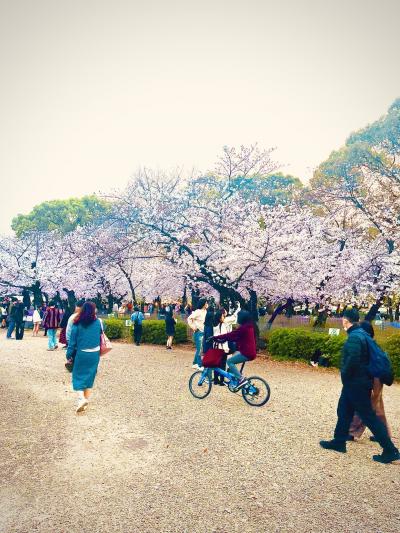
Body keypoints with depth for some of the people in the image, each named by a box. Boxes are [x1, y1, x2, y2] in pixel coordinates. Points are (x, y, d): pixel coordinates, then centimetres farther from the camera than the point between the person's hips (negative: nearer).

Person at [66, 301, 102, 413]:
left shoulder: (77, 323, -9)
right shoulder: (98, 322, -5)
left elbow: (72, 340, -5)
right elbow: (101, 335, 7)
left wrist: (69, 354, 2)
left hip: (81, 353, -2)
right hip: (94, 354, 2)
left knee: (78, 376, 10)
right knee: (90, 376, 14)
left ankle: (81, 398, -7)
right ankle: (86, 400, 20)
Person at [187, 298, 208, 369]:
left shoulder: (205, 311, 7)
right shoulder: (198, 311, -14)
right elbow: (189, 318, -17)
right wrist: (193, 327, -15)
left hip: (203, 332, 8)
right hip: (198, 332, -8)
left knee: (198, 349, 16)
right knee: (199, 349, -2)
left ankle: (195, 363, 28)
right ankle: (200, 365, 6)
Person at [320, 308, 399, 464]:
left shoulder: (354, 337, -21)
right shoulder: (361, 334, 9)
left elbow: (352, 360, -31)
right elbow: (364, 357, 15)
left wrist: (344, 375, -14)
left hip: (357, 384, -10)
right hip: (357, 382, 10)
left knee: (369, 416, 0)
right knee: (344, 411, 17)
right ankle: (339, 442, 28)